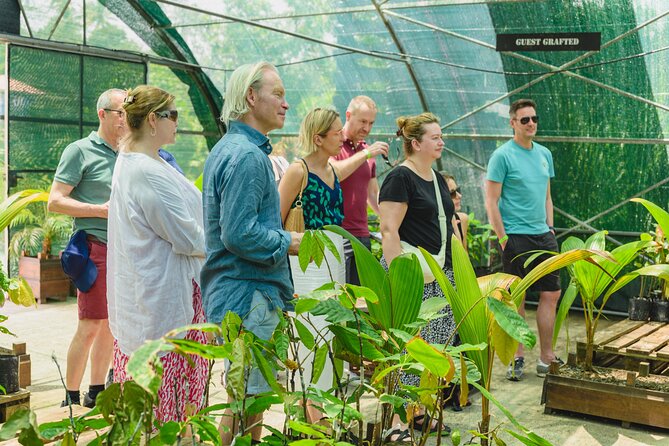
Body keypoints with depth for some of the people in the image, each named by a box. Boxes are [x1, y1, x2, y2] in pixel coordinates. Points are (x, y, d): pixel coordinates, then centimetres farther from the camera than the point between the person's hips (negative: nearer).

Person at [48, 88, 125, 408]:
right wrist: (100, 210, -16)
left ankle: (97, 393, 23)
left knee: (111, 324, 11)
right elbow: (55, 202, -10)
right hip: (96, 247, -7)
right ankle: (71, 399, 5)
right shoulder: (80, 151, -4)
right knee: (90, 325, -6)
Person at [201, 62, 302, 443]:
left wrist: (282, 237, 18)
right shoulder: (247, 156, -18)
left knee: (245, 393, 20)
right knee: (249, 397, -2)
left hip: (232, 293, 11)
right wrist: (288, 242, -12)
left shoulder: (228, 149, 16)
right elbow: (239, 235, -25)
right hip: (249, 296, -11)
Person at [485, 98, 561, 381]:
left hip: (543, 236, 7)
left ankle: (546, 358, 16)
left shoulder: (544, 154, 13)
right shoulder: (503, 155, -8)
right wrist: (503, 239, -13)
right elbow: (491, 202, -10)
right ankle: (517, 358, 13)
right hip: (516, 237, -6)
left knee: (551, 295, 6)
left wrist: (550, 229, 11)